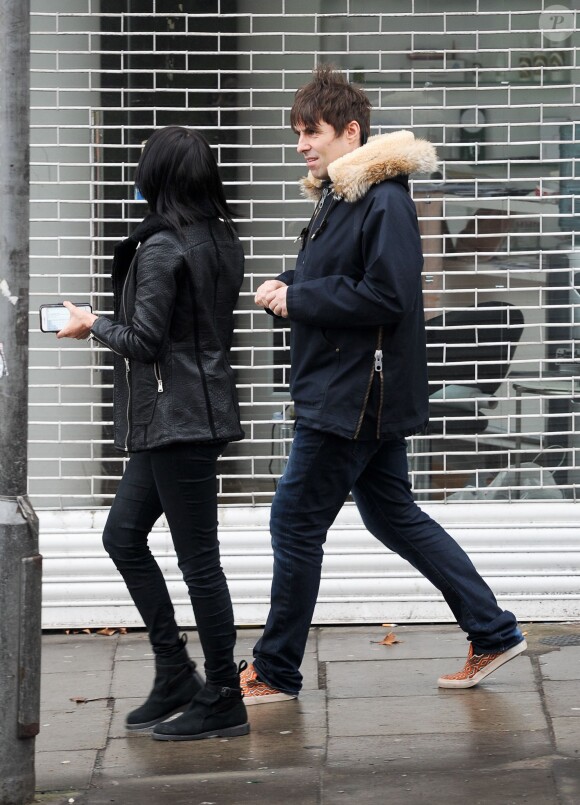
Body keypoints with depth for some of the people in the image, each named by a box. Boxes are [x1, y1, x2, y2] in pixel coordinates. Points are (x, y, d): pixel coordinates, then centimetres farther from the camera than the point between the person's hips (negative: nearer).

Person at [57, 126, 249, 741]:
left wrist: (93, 326, 2)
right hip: (200, 408, 10)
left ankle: (222, 701, 4)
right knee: (123, 535, 17)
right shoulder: (222, 243, 10)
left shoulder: (160, 248, -16)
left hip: (176, 419, -10)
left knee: (197, 558, -3)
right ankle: (175, 675, 20)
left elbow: (144, 340, -16)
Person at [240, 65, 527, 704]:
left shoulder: (385, 201, -18)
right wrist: (289, 287, 2)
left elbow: (385, 297, -23)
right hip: (362, 394, 10)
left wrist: (297, 299, -19)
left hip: (353, 397, -10)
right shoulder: (338, 195, 13)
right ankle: (493, 632, 22)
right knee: (392, 515, 16)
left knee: (296, 523, -3)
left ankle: (275, 673, 8)